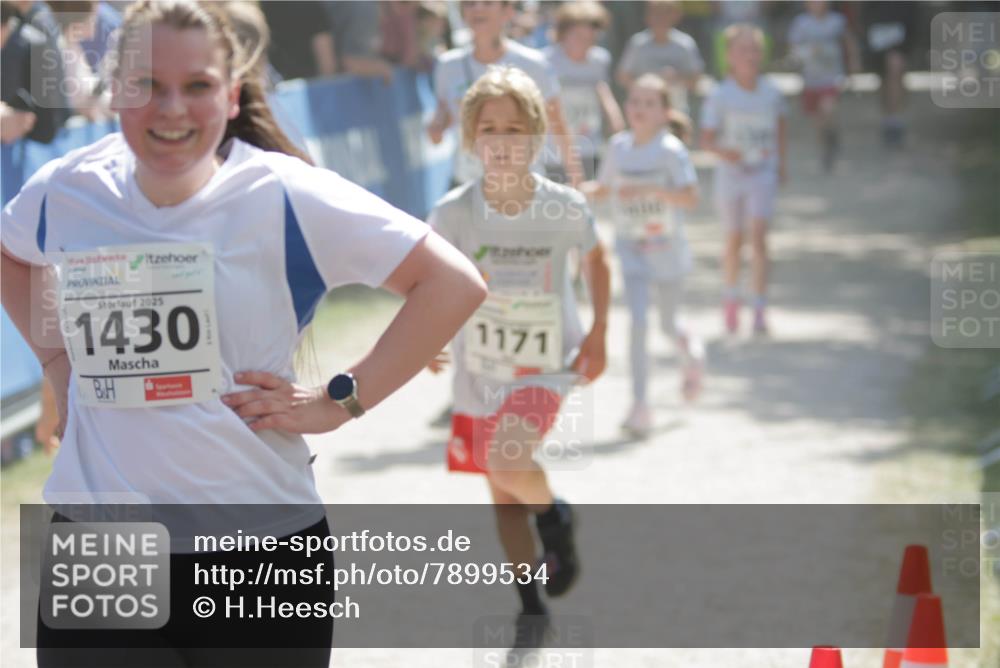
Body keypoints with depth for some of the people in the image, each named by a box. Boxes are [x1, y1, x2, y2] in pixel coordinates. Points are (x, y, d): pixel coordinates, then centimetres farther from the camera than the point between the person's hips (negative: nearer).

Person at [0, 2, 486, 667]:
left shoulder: (283, 195, -9)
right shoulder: (64, 192, 1)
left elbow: (453, 283, -8)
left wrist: (341, 401, -10)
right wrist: (55, 357, 12)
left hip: (262, 544, -2)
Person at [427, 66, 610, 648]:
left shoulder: (566, 208, -15)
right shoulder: (455, 212, -15)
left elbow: (597, 260, 6)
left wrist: (598, 333, 0)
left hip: (548, 365, -2)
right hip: (480, 370, 2)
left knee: (507, 464, -27)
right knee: (503, 497, 11)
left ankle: (554, 516, 6)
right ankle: (532, 606, 31)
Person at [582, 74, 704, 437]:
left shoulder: (671, 150, -14)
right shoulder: (619, 145, -1)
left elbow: (691, 198, -22)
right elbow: (604, 186, 13)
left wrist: (651, 190, -34)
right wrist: (586, 190, -10)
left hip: (667, 247, -2)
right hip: (630, 247, 2)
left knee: (668, 324, 14)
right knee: (638, 321, -13)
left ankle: (691, 353, 51)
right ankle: (640, 405, -12)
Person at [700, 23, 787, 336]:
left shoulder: (771, 93, -2)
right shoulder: (719, 96, -9)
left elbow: (780, 126, 16)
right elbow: (707, 139, -9)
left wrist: (780, 162, 18)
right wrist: (724, 151, -29)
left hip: (762, 173, 0)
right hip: (730, 173, 0)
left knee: (758, 236, -14)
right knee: (734, 239, 12)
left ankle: (760, 308, -14)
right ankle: (731, 296, 37)